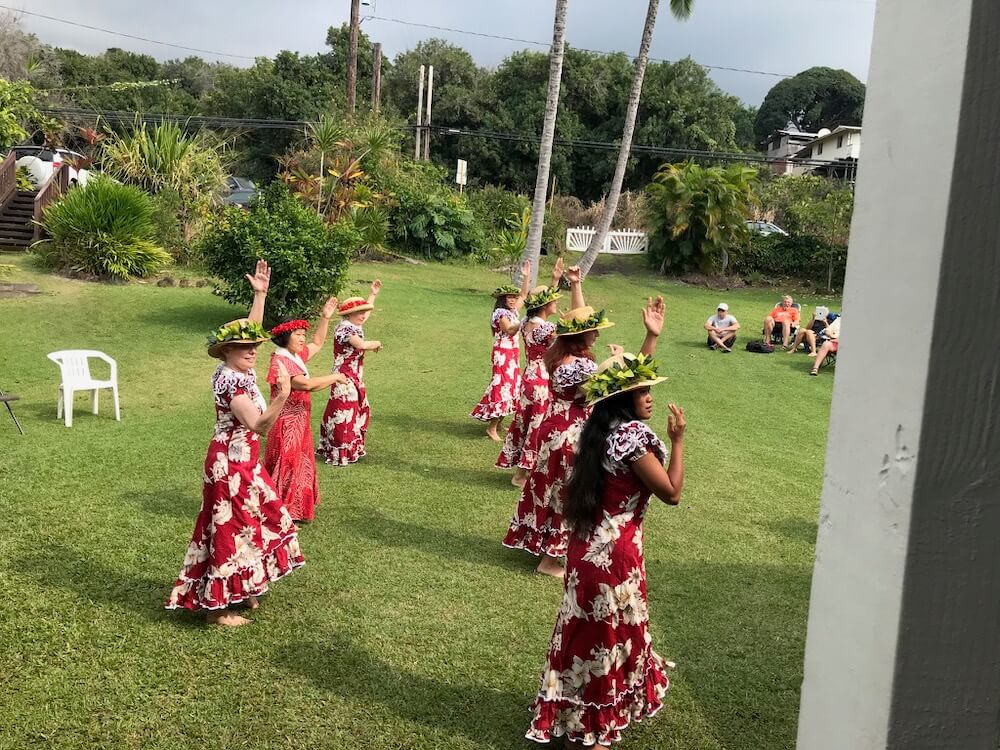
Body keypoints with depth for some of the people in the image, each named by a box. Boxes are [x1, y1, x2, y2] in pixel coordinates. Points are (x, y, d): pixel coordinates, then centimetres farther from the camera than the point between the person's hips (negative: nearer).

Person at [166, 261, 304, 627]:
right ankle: (218, 607, 12)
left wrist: (260, 294, 14)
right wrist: (282, 395, -44)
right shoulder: (231, 380, -22)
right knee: (231, 529, 0)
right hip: (232, 465, -10)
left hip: (243, 463, 10)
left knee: (250, 523, 19)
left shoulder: (238, 370, 3)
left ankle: (242, 589, 33)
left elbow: (249, 330, 16)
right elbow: (258, 425, -30)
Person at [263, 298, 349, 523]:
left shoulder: (296, 356, 7)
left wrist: (325, 318, 13)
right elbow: (307, 384, -30)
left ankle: (297, 508, 33)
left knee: (301, 466, 19)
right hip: (287, 424, -10)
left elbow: (317, 344, 23)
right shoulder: (281, 361, -21)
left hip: (299, 422, 10)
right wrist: (335, 377, -18)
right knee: (287, 468, -1)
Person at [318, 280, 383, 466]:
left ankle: (353, 449, 27)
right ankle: (339, 454, 2)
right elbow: (361, 345, -29)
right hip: (345, 379, -10)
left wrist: (373, 294, 30)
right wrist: (377, 344, -10)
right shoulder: (344, 328, -17)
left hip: (356, 378, 10)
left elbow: (366, 312, 31)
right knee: (344, 413, -5)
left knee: (360, 412, 16)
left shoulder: (354, 326, 11)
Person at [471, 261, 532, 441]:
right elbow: (509, 329, -28)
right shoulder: (500, 313, -13)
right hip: (503, 354, -9)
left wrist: (526, 276, 12)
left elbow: (523, 294, 19)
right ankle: (491, 428, -6)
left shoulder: (513, 311, 11)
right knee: (503, 386, -10)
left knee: (511, 386, 11)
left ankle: (499, 423, 20)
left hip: (513, 354, 9)